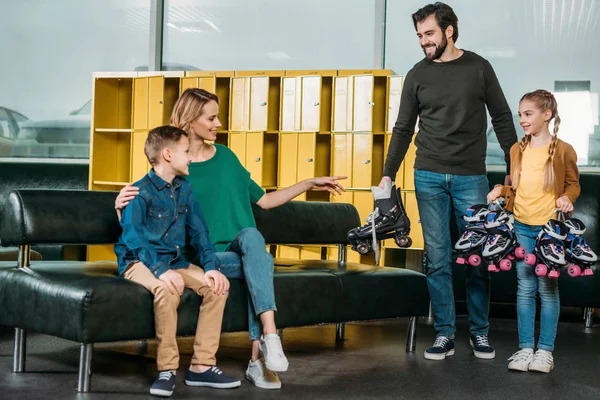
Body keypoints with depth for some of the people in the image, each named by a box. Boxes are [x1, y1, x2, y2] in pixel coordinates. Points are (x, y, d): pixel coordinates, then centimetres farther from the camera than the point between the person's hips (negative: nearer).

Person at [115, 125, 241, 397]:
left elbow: (199, 232, 8)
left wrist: (211, 266, -6)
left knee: (216, 286, -14)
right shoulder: (140, 192, -13)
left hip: (174, 260, 7)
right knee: (167, 289, -36)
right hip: (139, 262, -7)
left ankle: (201, 366, -8)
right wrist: (161, 270, -34)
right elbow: (133, 237, -23)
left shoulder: (184, 189, 9)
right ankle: (167, 370, -23)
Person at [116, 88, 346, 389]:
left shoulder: (226, 157, 11)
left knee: (250, 235, -34)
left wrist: (309, 184, 13)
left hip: (244, 247, 3)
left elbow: (264, 200, 18)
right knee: (262, 262, -32)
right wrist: (121, 206, -22)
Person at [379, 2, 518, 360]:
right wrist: (388, 174, 2)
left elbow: (502, 119, 6)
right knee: (437, 258, 2)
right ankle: (445, 334, 10)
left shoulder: (479, 68, 3)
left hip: (471, 178, -1)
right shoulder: (417, 75, 6)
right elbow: (403, 129, 9)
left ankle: (480, 332, 17)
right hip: (429, 177, 1)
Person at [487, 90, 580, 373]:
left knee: (547, 288, 2)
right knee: (525, 288, 6)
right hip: (521, 227, 4)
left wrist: (566, 198, -15)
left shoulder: (563, 150, -5)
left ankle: (545, 350, 11)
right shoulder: (517, 150, 8)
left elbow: (573, 184, 5)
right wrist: (501, 190, -3)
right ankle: (525, 348, 13)